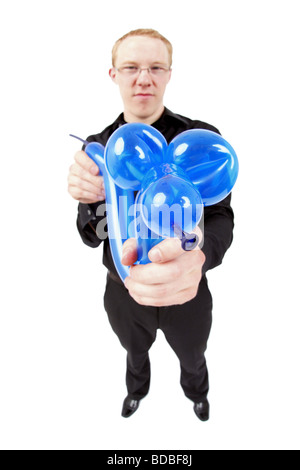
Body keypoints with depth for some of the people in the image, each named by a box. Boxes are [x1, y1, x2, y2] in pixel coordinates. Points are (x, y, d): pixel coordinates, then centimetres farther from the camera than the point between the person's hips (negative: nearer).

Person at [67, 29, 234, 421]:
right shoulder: (96, 147, -9)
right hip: (124, 292, 2)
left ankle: (197, 392, 66)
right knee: (135, 352, 31)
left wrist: (197, 256, -47)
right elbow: (91, 237, -8)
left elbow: (220, 217, -23)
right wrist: (92, 202, -32)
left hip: (186, 294, -1)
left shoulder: (202, 138, -17)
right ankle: (137, 389, 68)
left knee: (192, 357, 29)